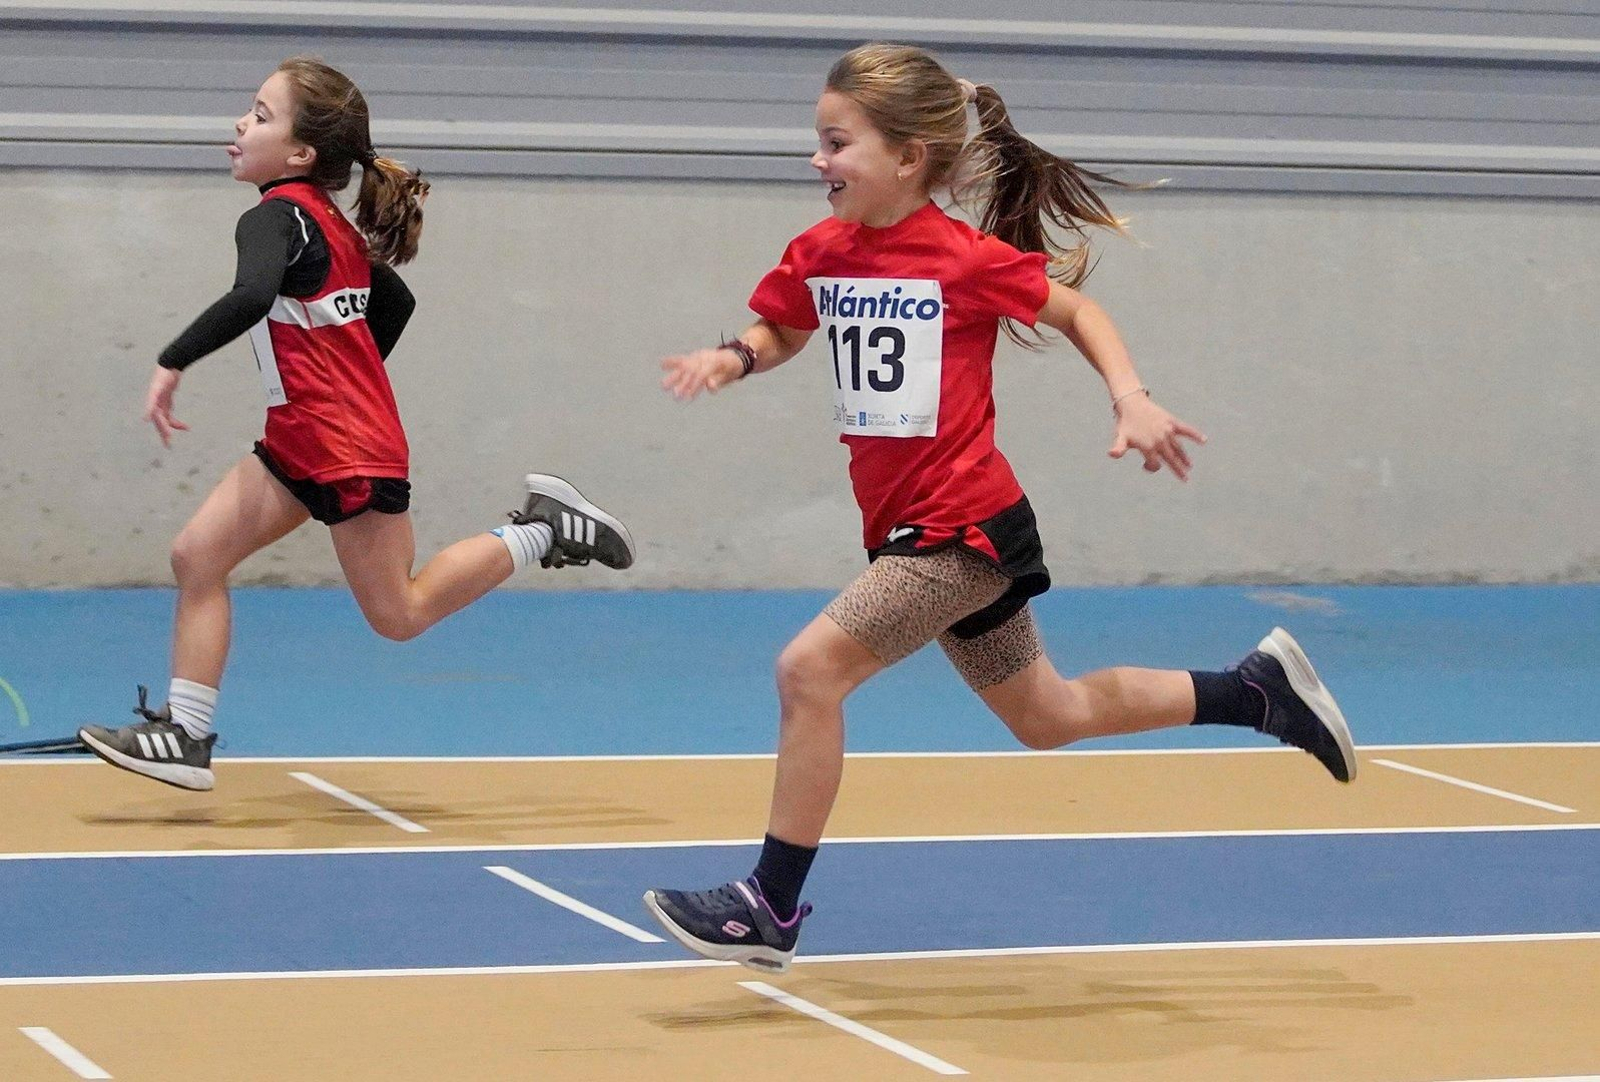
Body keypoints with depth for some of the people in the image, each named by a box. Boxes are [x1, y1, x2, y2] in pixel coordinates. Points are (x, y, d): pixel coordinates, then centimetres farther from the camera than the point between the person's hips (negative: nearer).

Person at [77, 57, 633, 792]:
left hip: (348, 452, -10)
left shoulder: (276, 217, -16)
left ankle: (543, 530, 11)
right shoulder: (333, 223, 11)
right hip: (301, 443, 10)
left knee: (399, 615, 3)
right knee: (197, 555, 1)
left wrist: (172, 364, -32)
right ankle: (185, 737, 0)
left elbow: (251, 297, -38)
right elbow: (396, 302, 24)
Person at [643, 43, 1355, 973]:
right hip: (909, 528, 8)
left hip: (965, 529, -8)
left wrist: (1132, 400, -15)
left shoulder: (967, 259, -15)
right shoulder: (820, 254, 2)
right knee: (1049, 716, 20)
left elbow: (1076, 311, -2)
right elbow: (784, 333, 20)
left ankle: (772, 907, -10)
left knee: (810, 669, -19)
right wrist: (735, 357, -3)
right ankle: (1260, 688, 34)